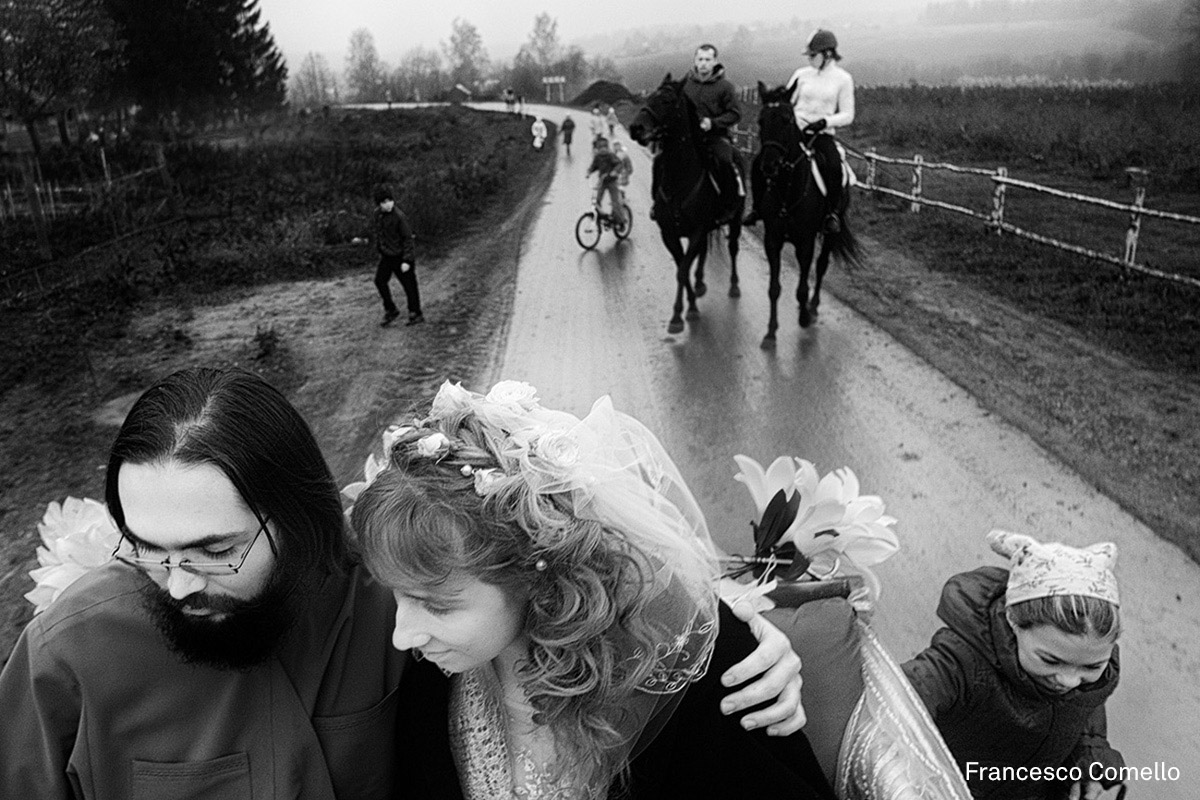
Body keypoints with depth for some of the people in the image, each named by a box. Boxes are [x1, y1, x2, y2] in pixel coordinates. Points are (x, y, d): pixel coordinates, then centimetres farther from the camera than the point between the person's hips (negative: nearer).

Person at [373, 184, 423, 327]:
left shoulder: (399, 217, -19)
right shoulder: (378, 214, 1)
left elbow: (407, 239, -16)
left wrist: (406, 260, -18)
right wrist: (379, 250, 20)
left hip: (400, 256, -7)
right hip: (386, 256, 7)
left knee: (409, 285, 2)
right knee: (380, 280, 0)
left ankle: (416, 314, 16)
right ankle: (390, 310, 14)